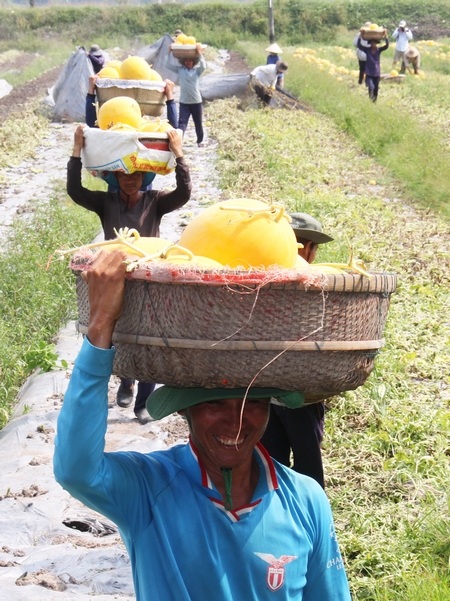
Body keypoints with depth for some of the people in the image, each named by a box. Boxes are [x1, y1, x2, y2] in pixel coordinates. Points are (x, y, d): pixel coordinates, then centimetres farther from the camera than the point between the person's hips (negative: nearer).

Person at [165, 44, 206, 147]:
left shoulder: (197, 70, -1)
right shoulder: (180, 70, 3)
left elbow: (203, 66, -21)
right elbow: (167, 65, -3)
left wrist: (200, 53, -24)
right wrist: (169, 52, -9)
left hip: (196, 102, 0)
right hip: (184, 102, 0)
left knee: (198, 123, 14)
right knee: (182, 123, -12)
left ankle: (200, 140, 33)